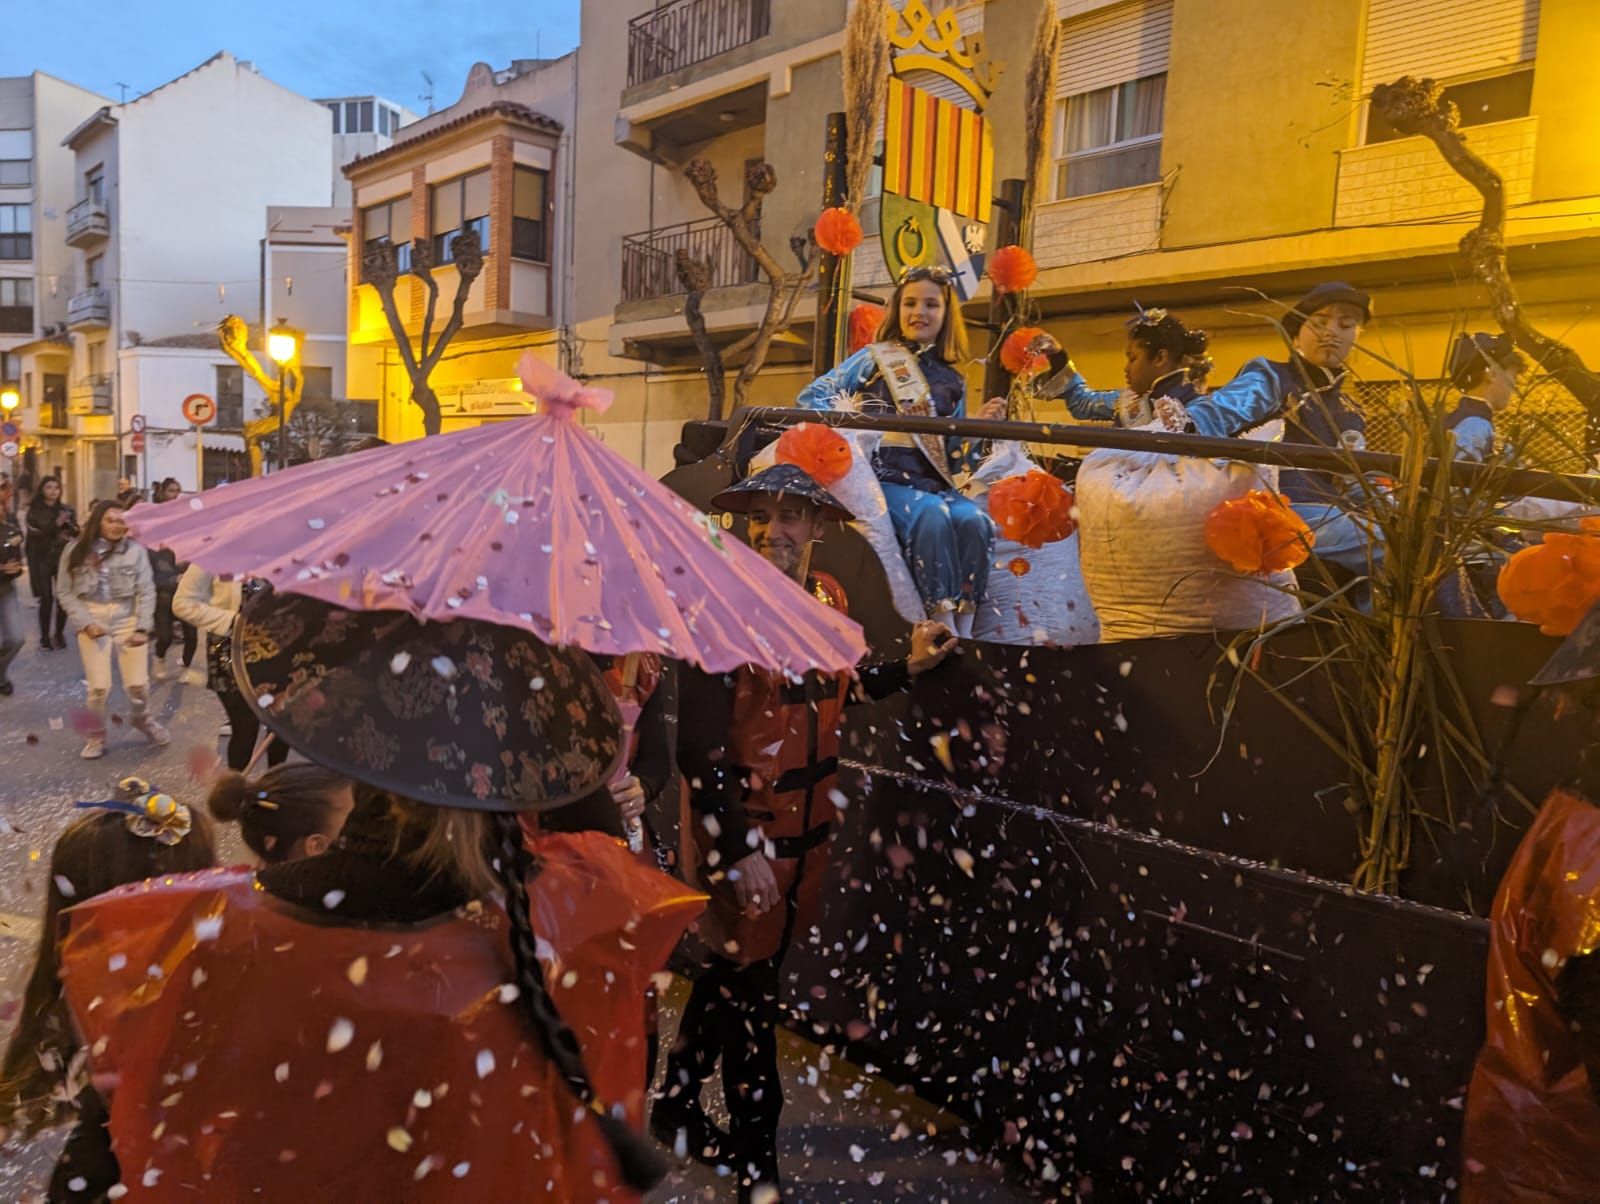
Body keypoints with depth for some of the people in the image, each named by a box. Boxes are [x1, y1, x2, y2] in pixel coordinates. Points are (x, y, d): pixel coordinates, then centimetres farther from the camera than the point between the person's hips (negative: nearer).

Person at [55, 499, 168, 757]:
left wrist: (142, 628, -9)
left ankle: (142, 720, 31)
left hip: (127, 619, 0)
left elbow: (146, 591, -3)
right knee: (99, 686, -6)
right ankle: (96, 736, 20)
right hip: (92, 620, 0)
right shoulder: (76, 551, -1)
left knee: (137, 683, -2)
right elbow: (64, 592, 1)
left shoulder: (135, 550, -5)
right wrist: (85, 623, -10)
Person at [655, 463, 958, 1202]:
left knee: (732, 974, 21)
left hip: (805, 827, 7)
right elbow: (698, 748, -20)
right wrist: (740, 852, -21)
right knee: (749, 990, 9)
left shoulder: (829, 597, 2)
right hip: (742, 831, -6)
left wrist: (909, 666, 9)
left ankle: (676, 1109, 43)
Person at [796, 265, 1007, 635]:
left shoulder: (952, 382, 19)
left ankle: (964, 631, -26)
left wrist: (980, 424, 3)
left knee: (975, 520, -29)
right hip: (882, 477, -4)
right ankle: (944, 630, -30)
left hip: (930, 482, 4)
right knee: (933, 516, -35)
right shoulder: (875, 358, 9)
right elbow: (811, 397, 3)